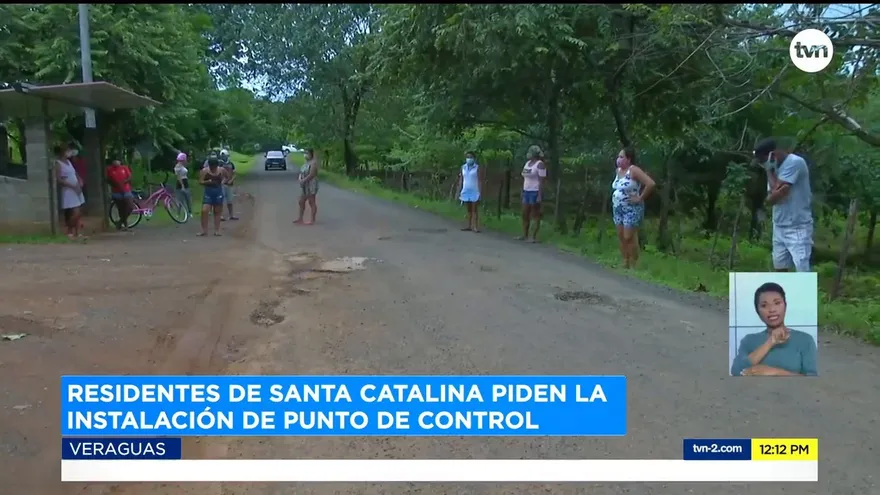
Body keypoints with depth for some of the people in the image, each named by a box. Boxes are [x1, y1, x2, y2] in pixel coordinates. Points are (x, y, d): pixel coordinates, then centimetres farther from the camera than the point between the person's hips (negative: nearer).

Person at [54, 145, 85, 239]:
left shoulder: (68, 161, 14)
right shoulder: (58, 163, -10)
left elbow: (75, 174, 20)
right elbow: (58, 180, -17)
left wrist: (80, 182, 0)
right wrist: (72, 185, -20)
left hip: (76, 190, 8)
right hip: (68, 191, -8)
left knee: (77, 213, 7)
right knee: (75, 213, -12)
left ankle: (77, 233, 12)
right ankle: (69, 232, 2)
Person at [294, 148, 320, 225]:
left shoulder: (313, 163, -15)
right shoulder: (306, 163, 14)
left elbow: (311, 175, -22)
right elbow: (301, 173, 17)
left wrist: (303, 181, -17)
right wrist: (300, 178, -3)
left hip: (311, 186, -10)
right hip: (304, 187, 10)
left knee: (312, 203, -2)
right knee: (301, 202, 11)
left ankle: (312, 220, 3)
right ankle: (300, 219, 18)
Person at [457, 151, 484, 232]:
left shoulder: (477, 168, -6)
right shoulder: (463, 167, 7)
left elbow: (480, 181, -9)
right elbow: (461, 180, 9)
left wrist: (480, 193, -16)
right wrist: (459, 192, 4)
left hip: (475, 192, -4)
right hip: (466, 192, 4)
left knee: (475, 210, -4)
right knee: (468, 210, 8)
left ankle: (475, 227, -5)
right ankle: (469, 226, 11)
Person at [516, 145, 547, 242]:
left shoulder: (540, 164, -11)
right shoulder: (528, 162, 14)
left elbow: (542, 181, -16)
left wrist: (539, 196, -20)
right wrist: (523, 192, 15)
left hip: (535, 192, -9)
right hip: (526, 191, 9)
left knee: (535, 215, -2)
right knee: (525, 214, 10)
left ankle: (534, 236, 1)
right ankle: (524, 235, 17)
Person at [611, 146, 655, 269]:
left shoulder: (634, 170, -17)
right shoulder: (618, 171, 9)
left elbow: (651, 184, -26)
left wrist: (640, 198, -19)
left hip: (631, 209, -8)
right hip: (617, 208, 8)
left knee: (629, 237, -8)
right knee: (620, 236, 9)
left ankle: (634, 265, 1)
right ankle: (625, 263, 17)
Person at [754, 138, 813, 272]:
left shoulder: (795, 162, -13)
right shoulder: (774, 168, 11)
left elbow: (778, 191, -18)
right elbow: (769, 198, 3)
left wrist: (769, 172, -4)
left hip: (798, 227, -8)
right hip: (779, 227, 8)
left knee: (802, 270, -12)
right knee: (779, 268, 11)